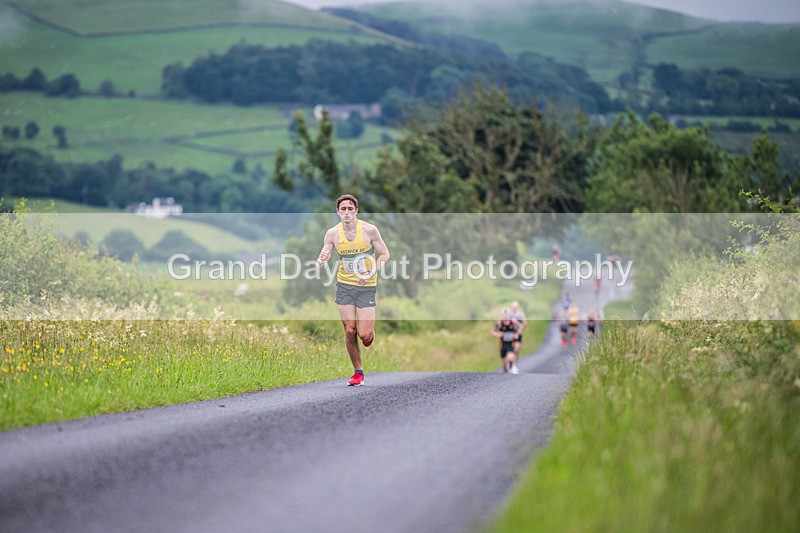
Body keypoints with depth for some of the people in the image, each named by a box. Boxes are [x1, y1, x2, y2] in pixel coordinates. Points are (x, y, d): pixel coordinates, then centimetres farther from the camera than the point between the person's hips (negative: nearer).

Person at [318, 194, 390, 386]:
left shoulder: (369, 230, -9)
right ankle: (358, 373, 13)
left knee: (364, 334, -9)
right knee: (350, 331, -2)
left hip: (366, 287, -2)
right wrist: (322, 259, -25)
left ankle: (370, 332, 29)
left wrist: (371, 274, -16)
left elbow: (384, 254, -2)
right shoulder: (332, 233, -2)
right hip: (344, 285, 2)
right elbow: (322, 259, 1)